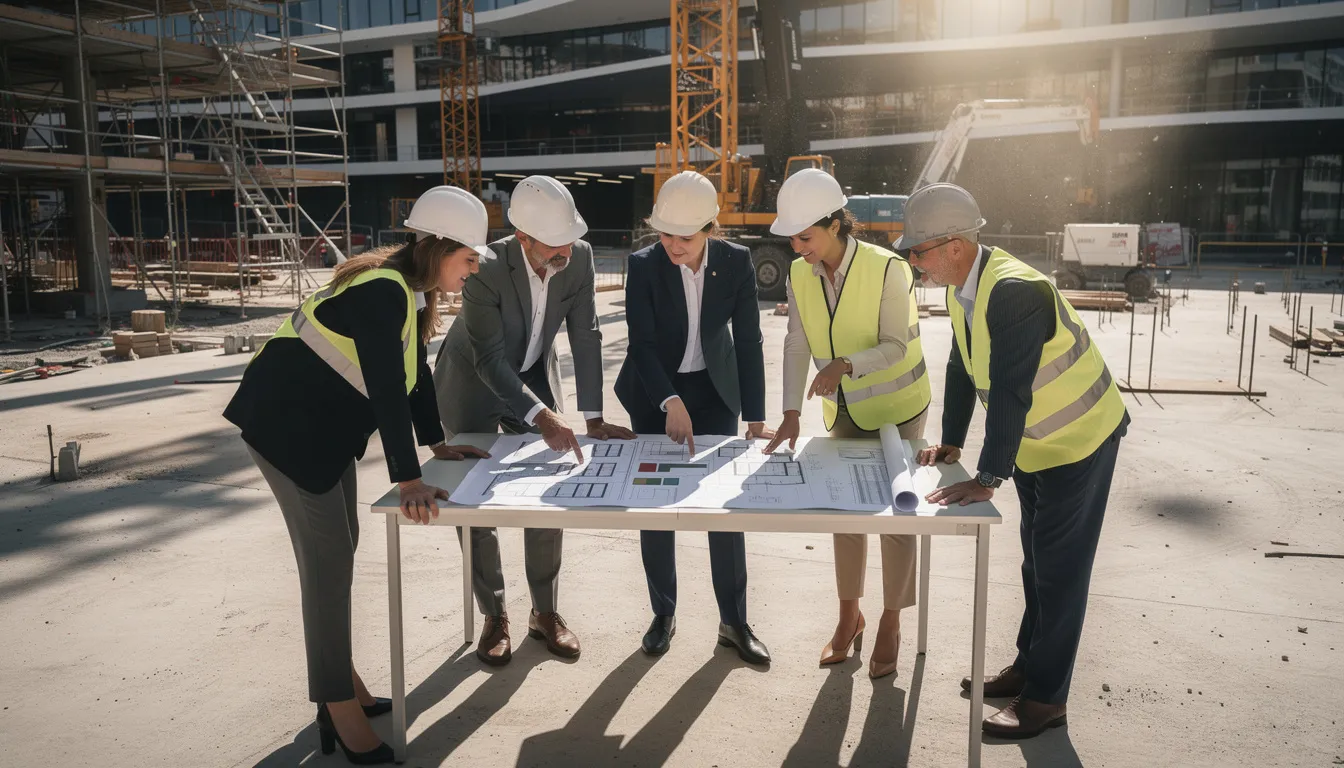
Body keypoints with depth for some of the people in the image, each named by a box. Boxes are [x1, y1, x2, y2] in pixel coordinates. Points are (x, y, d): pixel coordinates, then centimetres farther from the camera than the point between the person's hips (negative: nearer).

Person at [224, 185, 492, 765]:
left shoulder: (415, 290, 2)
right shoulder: (382, 293, -27)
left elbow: (414, 371, 12)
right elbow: (388, 390, -33)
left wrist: (437, 442, 15)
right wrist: (408, 481, -35)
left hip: (327, 424, 10)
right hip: (287, 422, -10)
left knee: (340, 547, 15)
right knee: (327, 558, -6)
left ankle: (338, 680, 30)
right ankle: (340, 707, 6)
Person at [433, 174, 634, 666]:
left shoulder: (579, 257, -21)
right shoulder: (485, 270, -33)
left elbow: (586, 336, -15)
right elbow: (489, 360, -33)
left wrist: (593, 417, -19)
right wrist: (542, 417, -45)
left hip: (534, 376, 3)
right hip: (473, 384, -3)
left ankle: (545, 611, 17)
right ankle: (494, 617, 15)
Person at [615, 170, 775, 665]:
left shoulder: (736, 262, -12)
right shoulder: (644, 266, -16)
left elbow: (748, 341, -9)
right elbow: (641, 343, -17)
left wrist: (755, 418, -13)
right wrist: (672, 403, -30)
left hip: (714, 391, 1)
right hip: (655, 395, 0)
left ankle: (734, 622, 14)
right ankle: (663, 614, 22)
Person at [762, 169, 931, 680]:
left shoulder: (887, 269, -23)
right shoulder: (800, 276, -7)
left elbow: (896, 346, -21)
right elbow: (797, 346, -7)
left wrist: (846, 365, -38)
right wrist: (791, 414, -14)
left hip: (896, 408, -5)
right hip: (843, 412, 5)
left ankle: (890, 625, 21)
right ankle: (849, 616, 30)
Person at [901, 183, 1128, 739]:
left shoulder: (1015, 291, -32)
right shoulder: (962, 288, -4)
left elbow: (1010, 391, -35)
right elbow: (961, 367, 5)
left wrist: (987, 479, -33)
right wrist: (951, 443, 4)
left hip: (1079, 439, -9)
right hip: (1033, 441, 9)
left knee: (1059, 568, 1)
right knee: (1036, 559, 19)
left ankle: (1046, 697, 14)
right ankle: (1029, 665, 35)